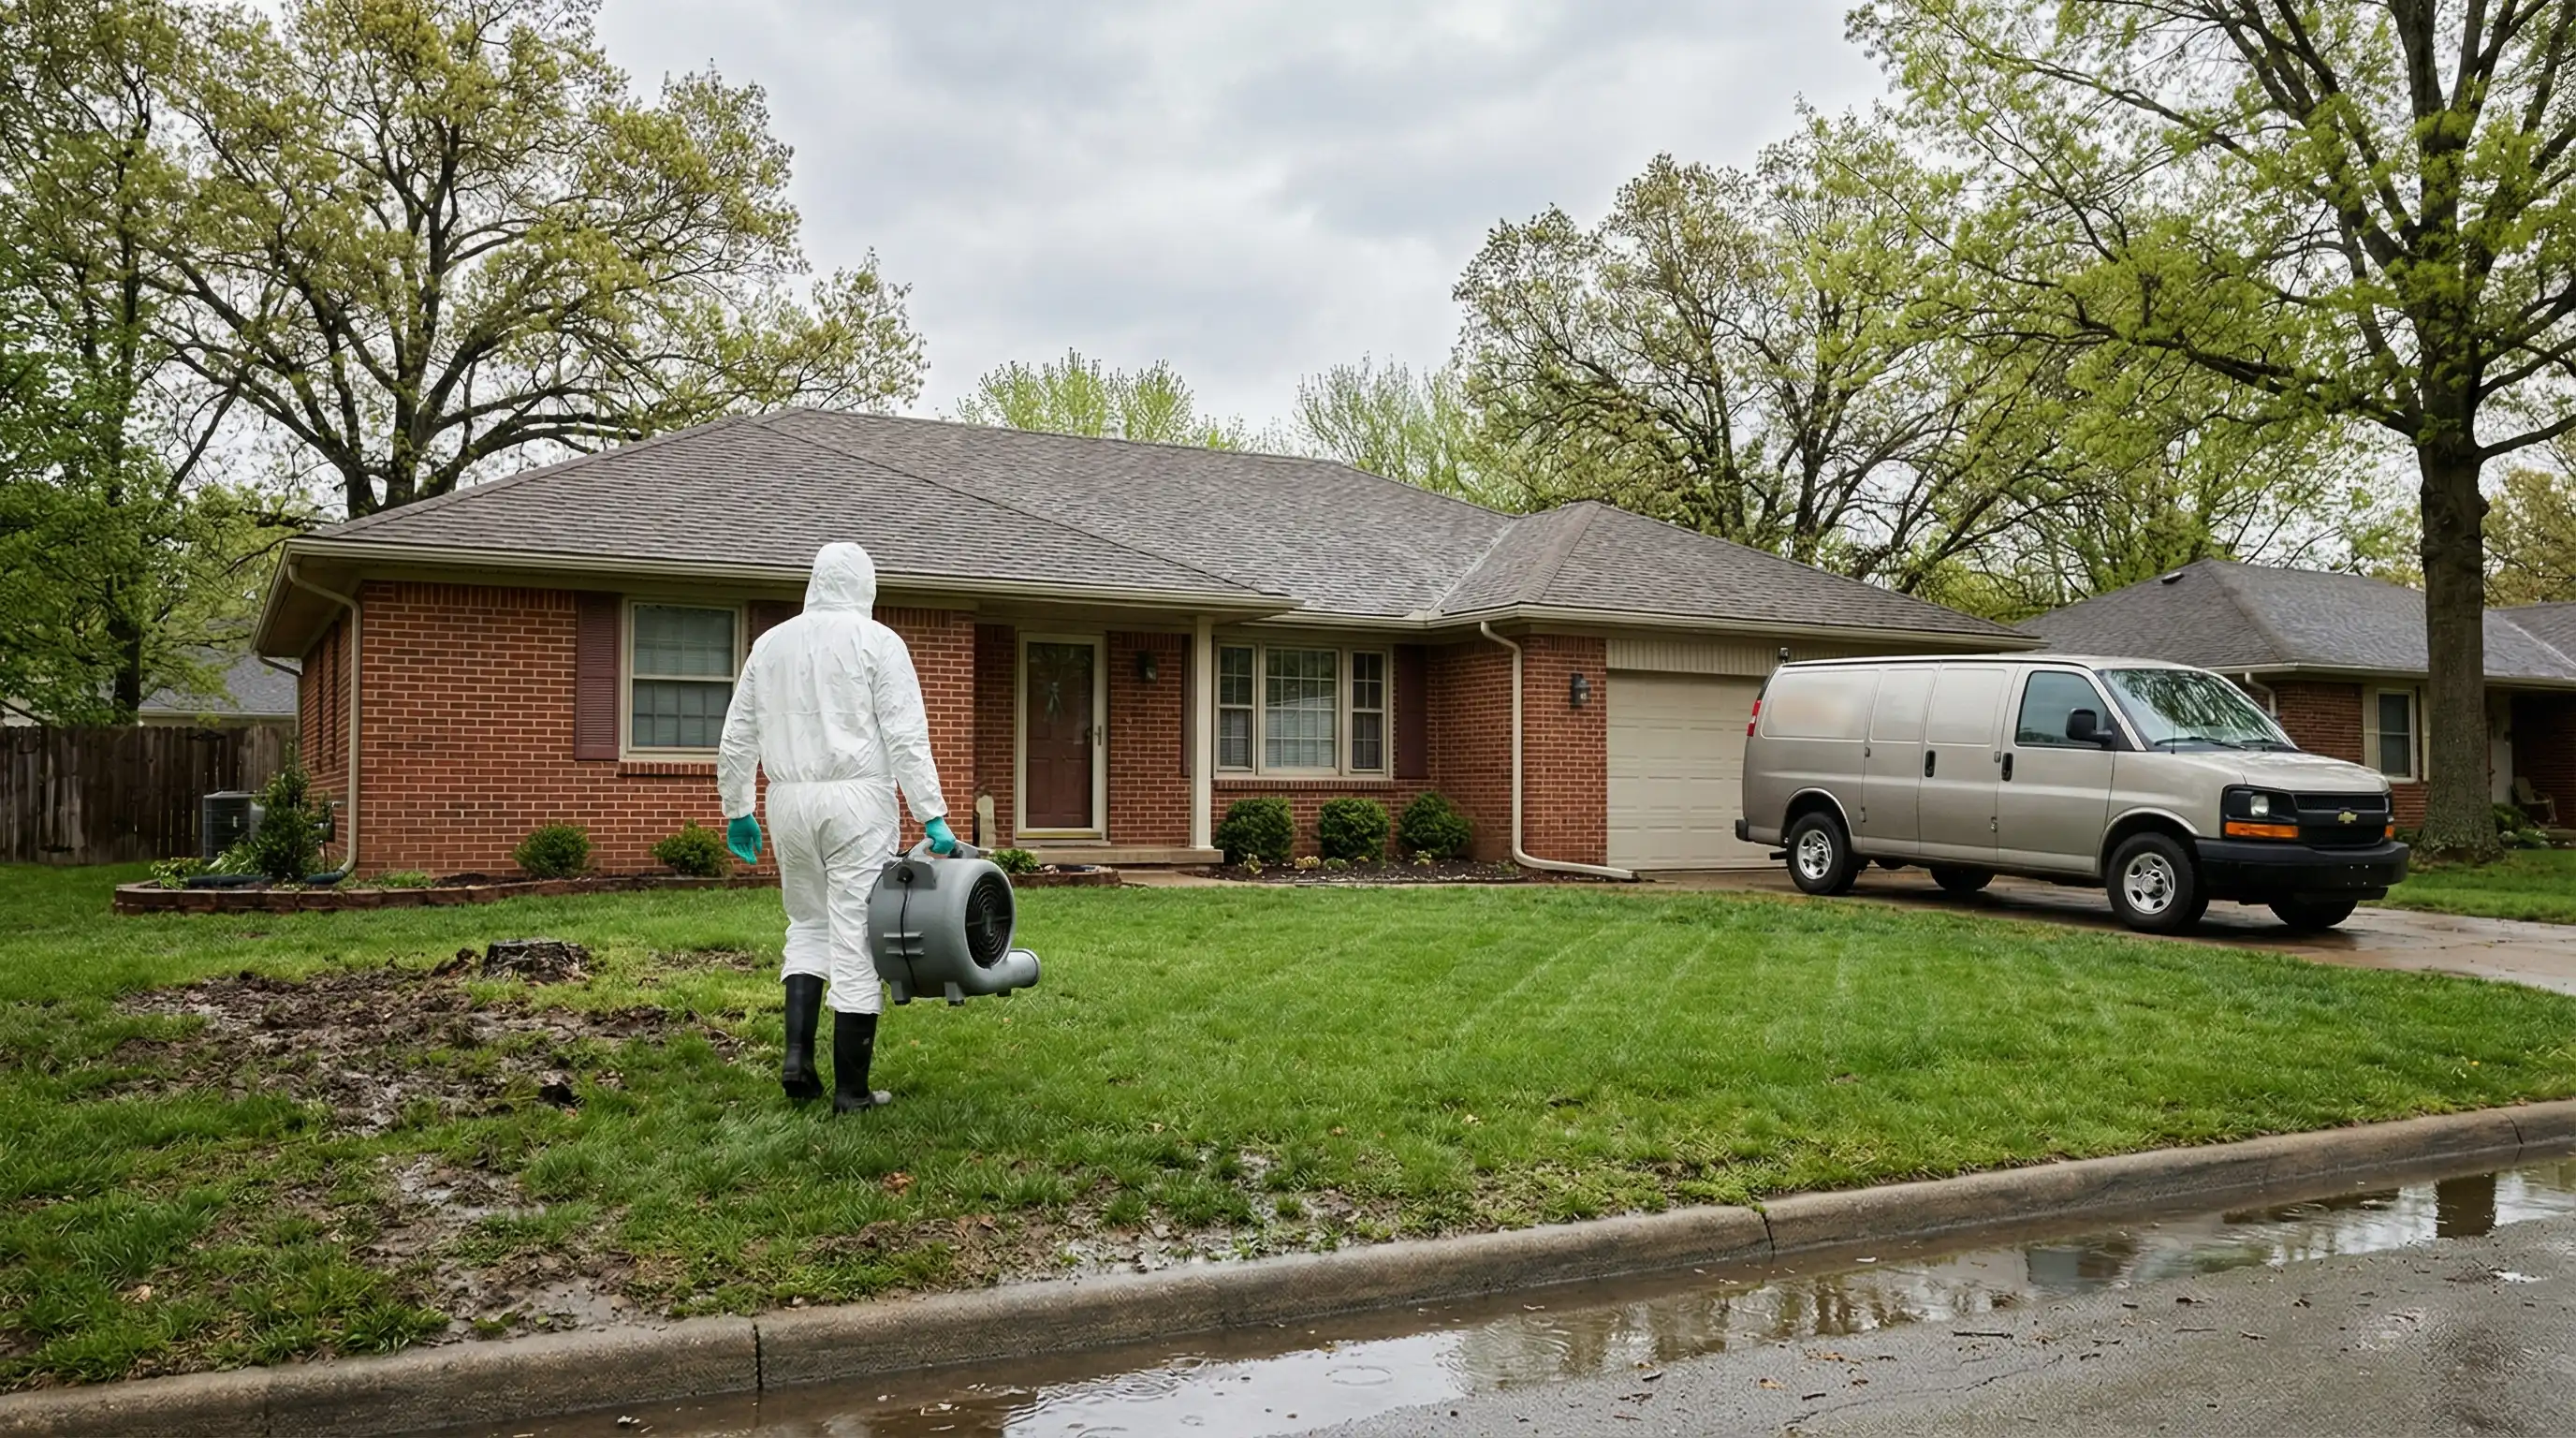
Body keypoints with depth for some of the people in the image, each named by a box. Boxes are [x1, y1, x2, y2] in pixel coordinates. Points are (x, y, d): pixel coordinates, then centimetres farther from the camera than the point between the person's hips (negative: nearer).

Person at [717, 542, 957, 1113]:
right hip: (858, 799, -4)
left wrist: (737, 811, 23)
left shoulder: (769, 643, 12)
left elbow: (737, 738, 15)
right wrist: (933, 817, -10)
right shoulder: (877, 642, -3)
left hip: (790, 801, 5)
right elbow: (906, 737, -10)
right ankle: (851, 1088, 3)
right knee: (856, 936, -1)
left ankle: (797, 1055, 6)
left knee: (808, 921, 21)